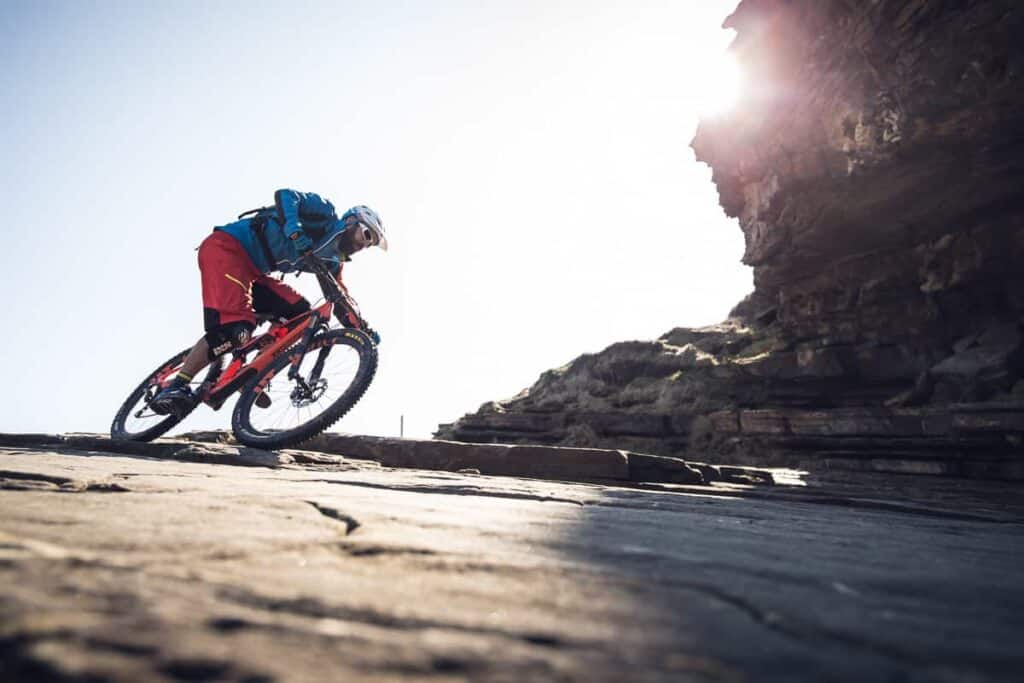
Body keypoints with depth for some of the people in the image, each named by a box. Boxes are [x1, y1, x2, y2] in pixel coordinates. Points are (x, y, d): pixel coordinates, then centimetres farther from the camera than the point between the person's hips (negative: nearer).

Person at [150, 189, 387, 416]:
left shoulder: (330, 260, 16)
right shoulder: (325, 213, -4)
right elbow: (285, 195, -20)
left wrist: (363, 330, 2)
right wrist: (295, 231, -37)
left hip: (252, 271, 9)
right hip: (225, 248, -9)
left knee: (299, 312, -4)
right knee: (236, 325, -25)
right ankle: (174, 386, -17)